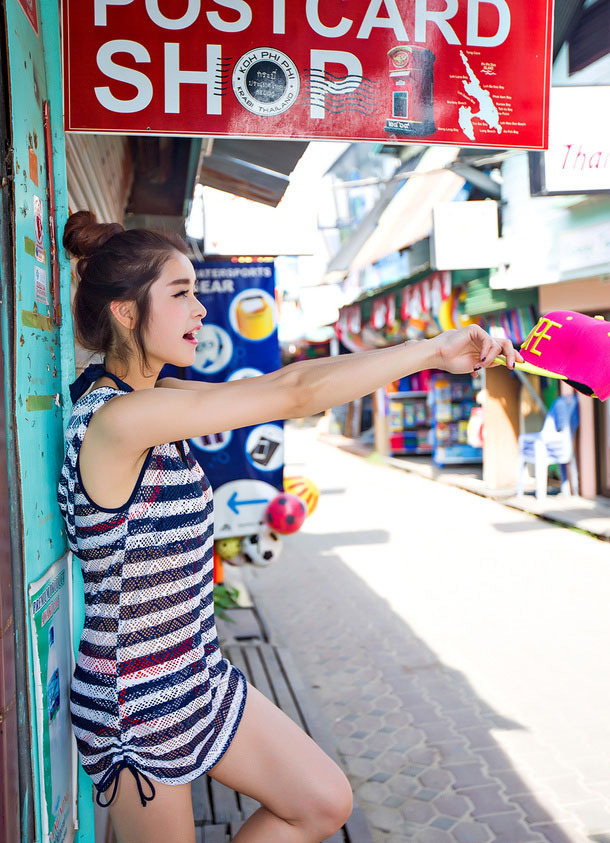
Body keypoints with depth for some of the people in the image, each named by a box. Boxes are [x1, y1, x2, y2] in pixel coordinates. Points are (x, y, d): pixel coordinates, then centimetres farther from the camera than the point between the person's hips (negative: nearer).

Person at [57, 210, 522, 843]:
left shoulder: (146, 397, 1)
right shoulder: (118, 418, -27)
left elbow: (274, 385, -1)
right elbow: (294, 394, -28)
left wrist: (430, 351, -4)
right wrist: (433, 350, -19)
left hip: (200, 675, 8)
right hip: (136, 705, -8)